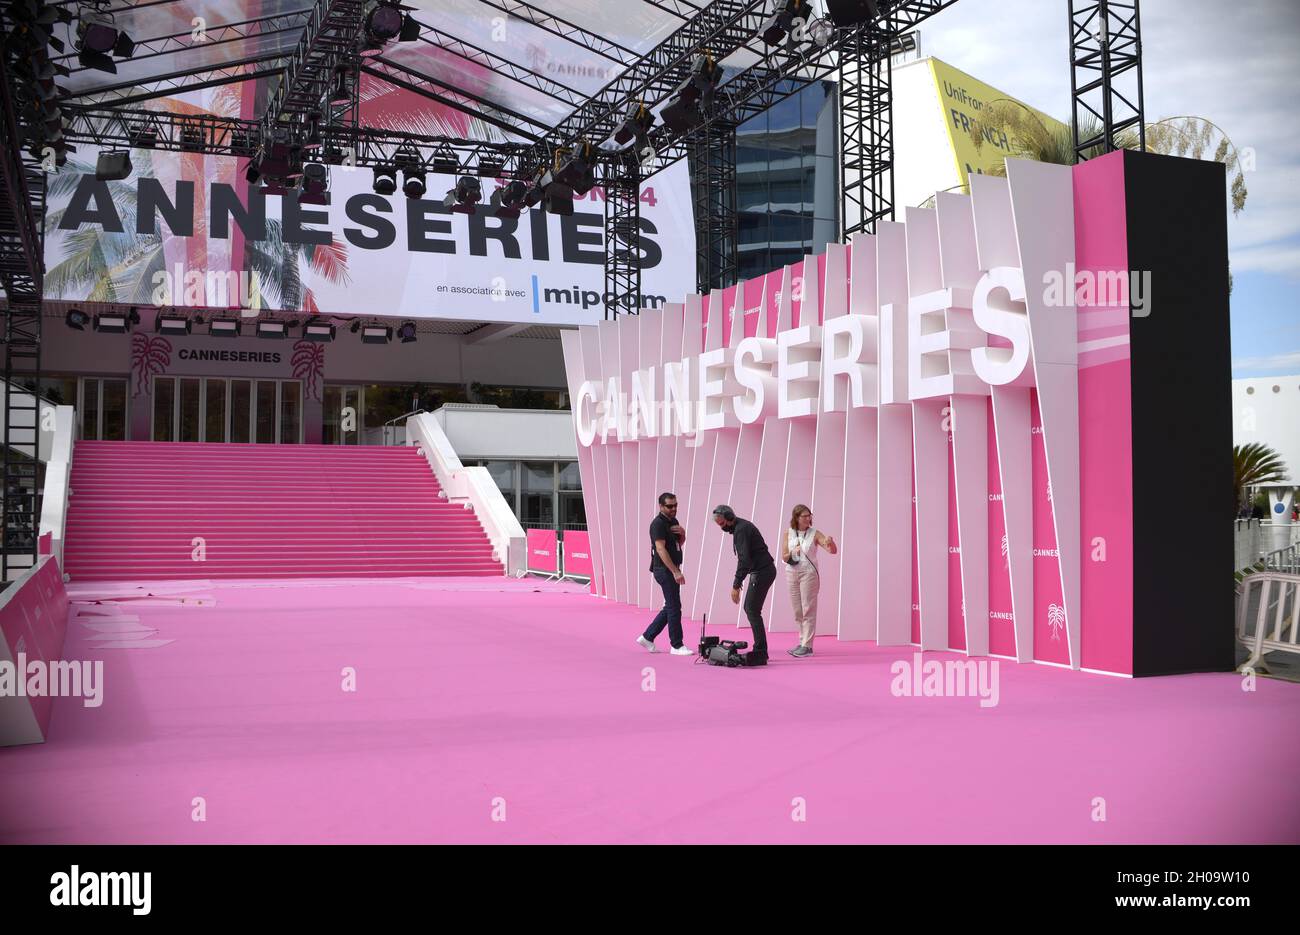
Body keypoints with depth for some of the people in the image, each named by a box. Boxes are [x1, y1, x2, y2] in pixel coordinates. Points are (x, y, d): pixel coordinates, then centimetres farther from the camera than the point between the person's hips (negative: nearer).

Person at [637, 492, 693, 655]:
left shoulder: (673, 521, 14)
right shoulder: (658, 523, -14)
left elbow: (679, 544, 23)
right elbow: (661, 549, -21)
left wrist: (682, 533, -1)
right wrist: (675, 572, -26)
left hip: (671, 570, 9)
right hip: (664, 570, -9)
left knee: (670, 607, 12)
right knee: (674, 607, -5)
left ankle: (647, 637, 18)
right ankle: (677, 646, 2)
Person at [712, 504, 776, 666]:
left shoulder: (741, 530, -17)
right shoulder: (742, 526, 15)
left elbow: (744, 560, -25)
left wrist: (736, 586, -24)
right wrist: (738, 582, 20)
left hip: (762, 572, -11)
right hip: (762, 571, 11)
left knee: (752, 611, -11)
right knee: (749, 608, 13)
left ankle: (760, 654, -11)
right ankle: (760, 650, 15)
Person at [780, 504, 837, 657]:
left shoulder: (815, 534, -3)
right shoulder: (788, 534, 3)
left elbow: (833, 551, -8)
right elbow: (784, 557, 3)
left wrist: (830, 542, -29)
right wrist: (792, 553, -17)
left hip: (808, 573, -4)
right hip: (792, 574, 4)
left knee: (808, 610, -6)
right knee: (797, 611, 10)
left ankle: (807, 645, -7)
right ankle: (802, 642, 20)